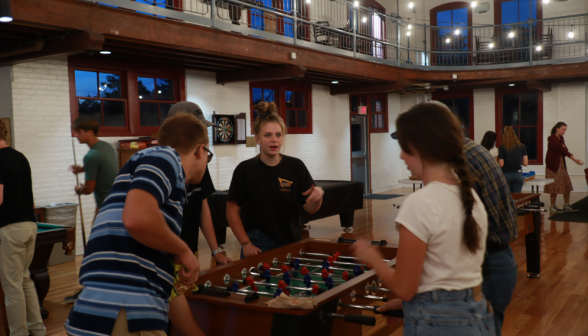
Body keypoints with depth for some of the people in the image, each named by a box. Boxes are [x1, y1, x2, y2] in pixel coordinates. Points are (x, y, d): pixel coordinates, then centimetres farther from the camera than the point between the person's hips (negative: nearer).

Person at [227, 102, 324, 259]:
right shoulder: (245, 169, -8)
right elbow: (232, 210, -4)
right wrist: (246, 244, -10)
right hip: (257, 248, -2)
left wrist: (318, 194, -22)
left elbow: (310, 209, -1)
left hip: (291, 243, 3)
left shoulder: (295, 166, -2)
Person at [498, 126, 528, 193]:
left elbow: (501, 164, -12)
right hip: (518, 174, 3)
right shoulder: (522, 147, 0)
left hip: (506, 175, -2)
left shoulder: (502, 147, -10)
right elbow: (526, 163, 0)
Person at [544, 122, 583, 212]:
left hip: (562, 164, 8)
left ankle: (566, 205, 17)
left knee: (567, 185, 8)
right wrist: (574, 159, -27)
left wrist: (563, 147, -17)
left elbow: (564, 150, 8)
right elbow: (562, 150, -22)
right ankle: (552, 206, 5)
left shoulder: (561, 138, 12)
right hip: (553, 165, -8)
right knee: (555, 186, -4)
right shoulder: (552, 139, -15)